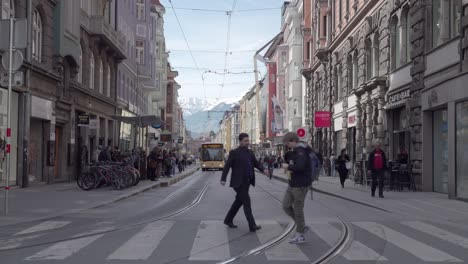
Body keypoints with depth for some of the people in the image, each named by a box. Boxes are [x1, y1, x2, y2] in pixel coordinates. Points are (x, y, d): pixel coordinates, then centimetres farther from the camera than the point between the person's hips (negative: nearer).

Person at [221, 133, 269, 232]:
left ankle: (228, 220, 30)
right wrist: (223, 179, -23)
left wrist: (263, 170, -10)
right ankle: (252, 226, -12)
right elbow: (227, 166, -12)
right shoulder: (234, 152, -9)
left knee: (239, 202, 15)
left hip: (246, 182, 8)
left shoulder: (249, 152, 12)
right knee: (246, 201, -12)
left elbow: (256, 163, 11)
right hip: (238, 183, -8)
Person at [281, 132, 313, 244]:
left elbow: (300, 166, -31)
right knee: (286, 206, 11)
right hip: (293, 184, 10)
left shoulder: (301, 151, -19)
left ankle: (300, 235, 12)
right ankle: (302, 226, 24)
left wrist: (288, 167, -17)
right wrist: (289, 167, 6)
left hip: (301, 185, -10)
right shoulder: (296, 151, 13)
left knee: (298, 209, -1)